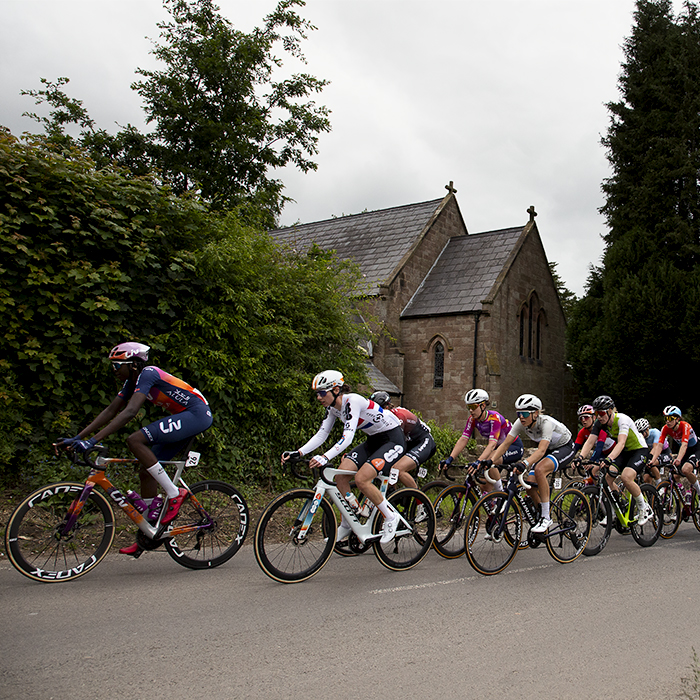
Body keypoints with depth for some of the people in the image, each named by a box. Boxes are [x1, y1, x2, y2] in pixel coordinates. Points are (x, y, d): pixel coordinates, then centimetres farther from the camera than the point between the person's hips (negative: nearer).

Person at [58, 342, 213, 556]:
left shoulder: (147, 374, -18)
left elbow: (130, 412, -29)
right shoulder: (132, 381, 10)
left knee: (135, 440, -21)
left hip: (197, 414, -10)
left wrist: (93, 440, -32)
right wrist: (78, 437, 5)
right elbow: (110, 411, 12)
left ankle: (175, 494, -13)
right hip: (185, 418, 10)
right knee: (146, 471, 7)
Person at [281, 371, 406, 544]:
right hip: (373, 440, 8)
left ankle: (391, 518, -3)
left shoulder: (352, 401, -27)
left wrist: (325, 457, -51)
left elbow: (347, 437, -38)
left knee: (361, 479, -24)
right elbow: (321, 434, -2)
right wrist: (298, 453, -16)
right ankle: (347, 524, 7)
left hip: (393, 439, -8)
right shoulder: (332, 407, -2)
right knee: (341, 474, -9)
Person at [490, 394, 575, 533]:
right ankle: (540, 516, 15)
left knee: (539, 470, -33)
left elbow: (541, 450, -46)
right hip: (549, 449, 7)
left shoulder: (546, 423, -35)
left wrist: (525, 463, -62)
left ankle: (546, 517, -24)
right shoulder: (521, 423, -17)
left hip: (565, 448, -7)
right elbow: (505, 444, -19)